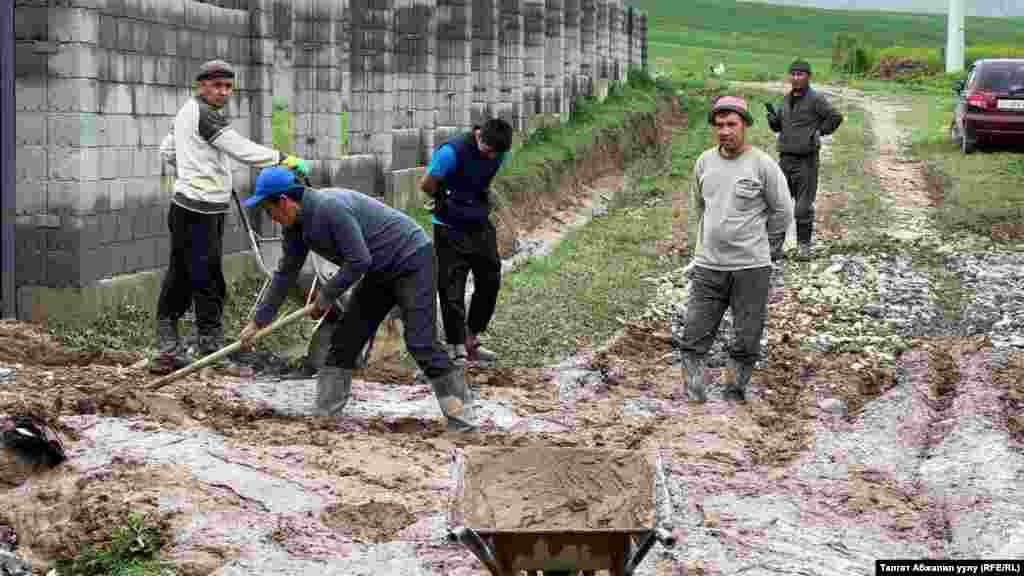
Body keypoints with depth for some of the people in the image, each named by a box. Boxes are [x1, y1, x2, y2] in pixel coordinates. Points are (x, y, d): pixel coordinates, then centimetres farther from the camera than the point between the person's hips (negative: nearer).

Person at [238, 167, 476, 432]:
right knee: (345, 338, 6)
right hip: (381, 270, 10)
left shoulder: (329, 207, -28)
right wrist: (258, 321, 14)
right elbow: (285, 274, 11)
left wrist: (327, 295, -15)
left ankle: (461, 417, -9)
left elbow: (359, 260, -28)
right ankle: (323, 414, 11)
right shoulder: (296, 227, 1)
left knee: (420, 343, -16)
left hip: (412, 259, -10)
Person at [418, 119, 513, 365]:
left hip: (481, 225, 6)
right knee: (452, 289, -5)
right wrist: (446, 202, 0)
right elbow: (426, 185, -15)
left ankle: (472, 342, 23)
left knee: (490, 282, 9)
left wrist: (486, 197, 2)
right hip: (451, 230, -6)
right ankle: (457, 350, 1)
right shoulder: (452, 151, -25)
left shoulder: (499, 153, -5)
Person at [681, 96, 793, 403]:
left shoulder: (763, 165, -7)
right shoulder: (704, 162, 7)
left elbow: (783, 213, 0)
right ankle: (693, 397, 7)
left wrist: (752, 237, 7)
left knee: (746, 343, 5)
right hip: (707, 267, 3)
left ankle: (735, 391, 19)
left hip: (750, 266, -3)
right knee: (694, 338, 0)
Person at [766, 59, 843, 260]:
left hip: (806, 159, -6)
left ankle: (804, 244, 11)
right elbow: (777, 126, 19)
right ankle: (775, 242, 10)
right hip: (785, 158, 6)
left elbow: (835, 117, -7)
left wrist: (819, 132, -9)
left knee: (804, 205, 0)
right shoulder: (787, 99, 13)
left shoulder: (815, 99, -7)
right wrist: (772, 117, -1)